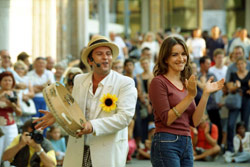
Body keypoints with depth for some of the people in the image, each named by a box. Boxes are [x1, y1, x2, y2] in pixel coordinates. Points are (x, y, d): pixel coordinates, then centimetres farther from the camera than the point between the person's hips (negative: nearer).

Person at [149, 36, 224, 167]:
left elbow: (194, 122, 9)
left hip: (187, 145, 7)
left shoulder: (186, 84, 16)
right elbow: (167, 119, -13)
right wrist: (190, 96, -16)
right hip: (166, 144, -7)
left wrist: (206, 94, 0)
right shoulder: (158, 82, -5)